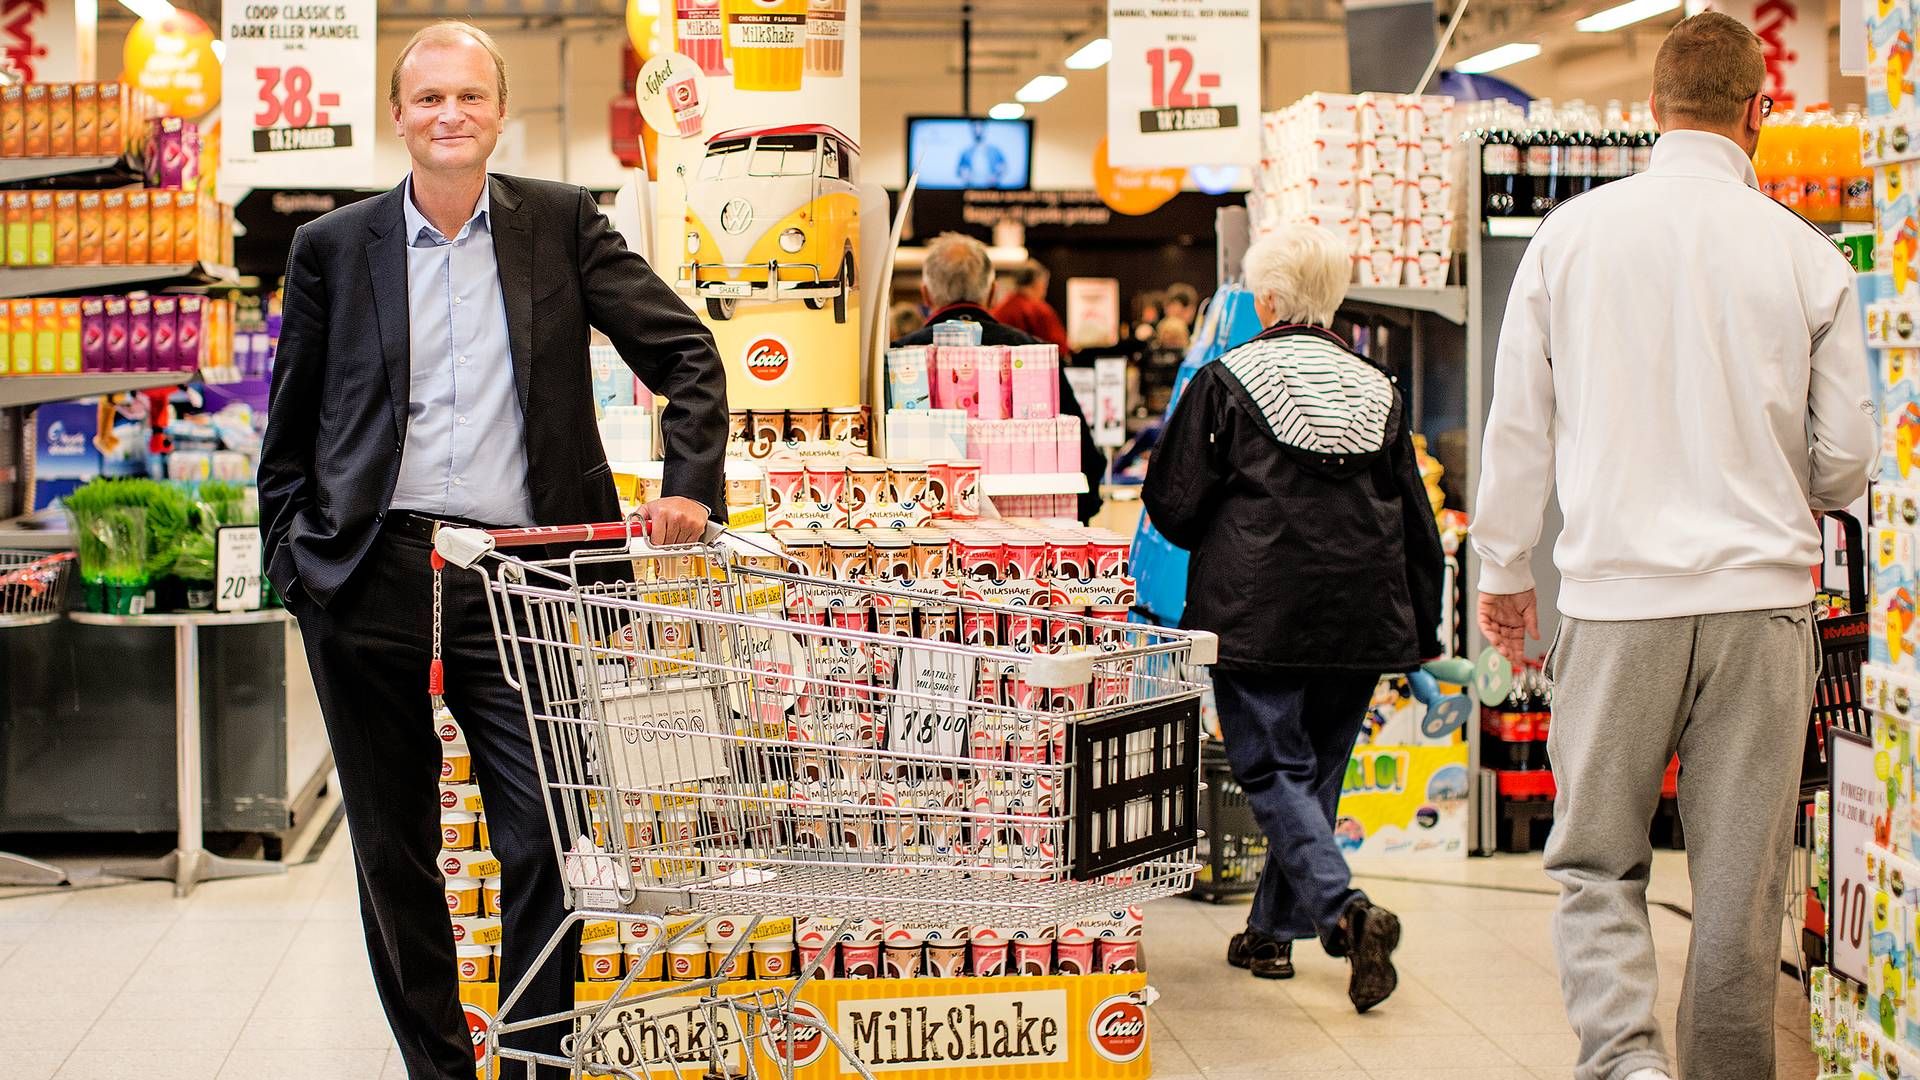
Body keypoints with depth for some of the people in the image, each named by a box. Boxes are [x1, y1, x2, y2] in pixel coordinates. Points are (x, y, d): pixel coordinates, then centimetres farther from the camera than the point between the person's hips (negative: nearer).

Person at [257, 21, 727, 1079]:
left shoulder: (561, 224, 8)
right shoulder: (332, 247, 9)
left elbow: (686, 355, 7)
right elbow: (290, 427, 14)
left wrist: (689, 484, -5)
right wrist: (293, 562, 5)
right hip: (371, 583, 1)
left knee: (547, 845, -4)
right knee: (395, 854, 8)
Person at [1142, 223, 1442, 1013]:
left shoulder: (1226, 382, -5)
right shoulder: (1378, 391, 8)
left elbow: (1172, 504, -3)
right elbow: (1416, 524, 11)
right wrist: (1421, 632, 18)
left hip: (1258, 614, -5)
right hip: (1362, 620, 5)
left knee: (1274, 770, -2)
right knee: (1315, 769, 15)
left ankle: (1345, 910, -22)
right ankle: (1273, 930, 23)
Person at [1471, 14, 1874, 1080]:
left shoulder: (1570, 233, -1)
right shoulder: (1806, 255, -2)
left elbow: (1517, 424, 4)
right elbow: (1846, 460, 4)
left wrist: (1503, 570, 18)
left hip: (1616, 596, 0)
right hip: (1763, 594, 0)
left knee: (1595, 862, 9)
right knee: (1740, 885, 9)